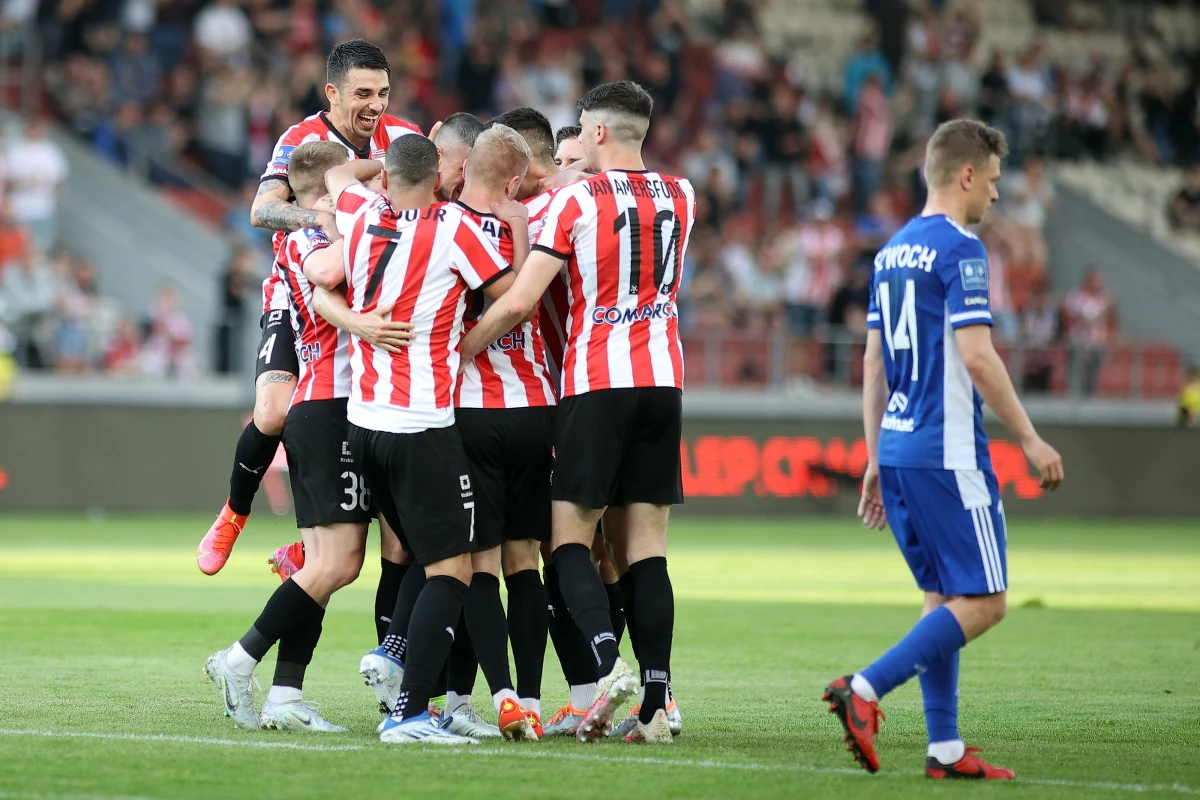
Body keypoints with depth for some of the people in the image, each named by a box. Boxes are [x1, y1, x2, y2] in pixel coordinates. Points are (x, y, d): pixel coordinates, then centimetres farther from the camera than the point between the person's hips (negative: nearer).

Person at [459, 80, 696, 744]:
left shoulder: (576, 201, -8)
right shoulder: (680, 197, 7)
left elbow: (519, 301, -11)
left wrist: (456, 351, 0)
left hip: (596, 384, -5)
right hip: (663, 380, 5)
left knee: (570, 539, 2)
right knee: (645, 550, 5)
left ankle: (609, 662, -21)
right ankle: (655, 705, -2)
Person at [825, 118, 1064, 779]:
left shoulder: (892, 251, 15)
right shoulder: (960, 250, -11)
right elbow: (977, 357, -18)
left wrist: (876, 459, 19)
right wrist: (1029, 439, -10)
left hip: (898, 451, 9)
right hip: (948, 453, -9)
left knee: (944, 599, 13)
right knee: (983, 603, -6)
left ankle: (944, 749, 9)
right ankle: (864, 690, -17)